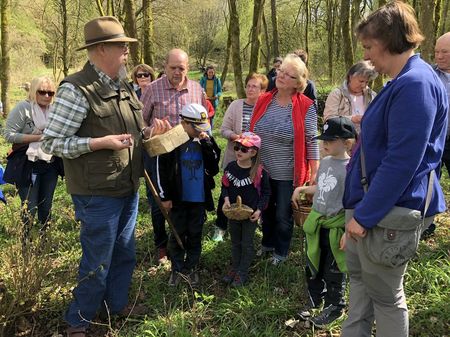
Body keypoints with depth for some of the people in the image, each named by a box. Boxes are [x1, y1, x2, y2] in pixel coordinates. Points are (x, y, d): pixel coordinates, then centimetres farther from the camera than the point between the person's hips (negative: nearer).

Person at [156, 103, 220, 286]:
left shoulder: (206, 141, -1)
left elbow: (213, 168, -9)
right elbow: (161, 170, -7)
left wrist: (206, 144, -19)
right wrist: (164, 196, -7)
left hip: (199, 197, 2)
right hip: (178, 198, -2)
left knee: (195, 234, 13)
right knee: (178, 234, 11)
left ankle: (192, 267, 29)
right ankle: (177, 268, 27)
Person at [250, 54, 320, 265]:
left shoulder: (305, 107, -14)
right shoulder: (263, 101, -1)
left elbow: (311, 142, -11)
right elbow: (252, 133, 9)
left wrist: (315, 173, -11)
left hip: (288, 174, -4)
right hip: (262, 170, 4)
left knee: (283, 216, 13)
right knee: (266, 211, 22)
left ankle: (281, 252, 36)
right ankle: (267, 244, 46)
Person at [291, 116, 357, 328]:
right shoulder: (325, 162, 4)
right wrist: (301, 189, 8)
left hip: (335, 228, -7)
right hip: (316, 223, 7)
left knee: (333, 272, 11)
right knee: (312, 267, 21)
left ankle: (334, 308, 31)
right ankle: (315, 300, 41)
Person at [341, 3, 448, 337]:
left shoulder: (416, 84, -22)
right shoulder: (403, 82, 12)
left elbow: (401, 162, -26)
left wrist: (365, 214, -20)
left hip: (388, 212, -10)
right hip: (370, 203, 10)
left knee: (385, 294, 7)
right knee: (359, 275, 22)